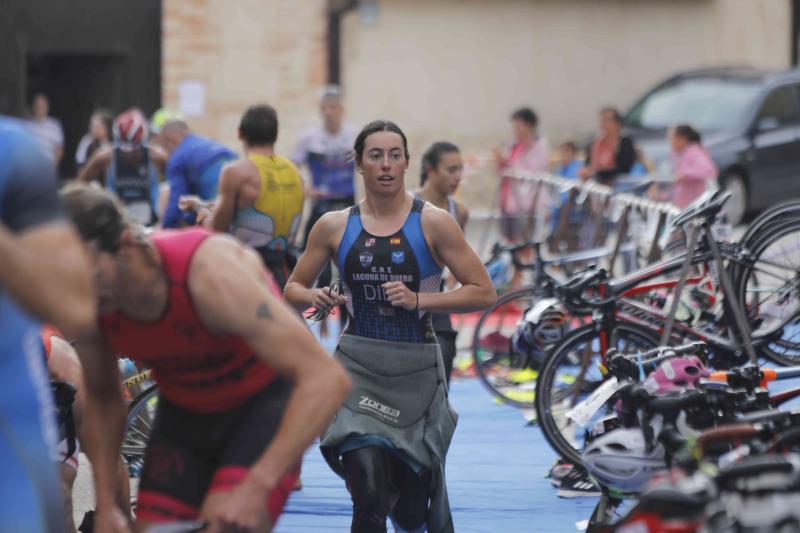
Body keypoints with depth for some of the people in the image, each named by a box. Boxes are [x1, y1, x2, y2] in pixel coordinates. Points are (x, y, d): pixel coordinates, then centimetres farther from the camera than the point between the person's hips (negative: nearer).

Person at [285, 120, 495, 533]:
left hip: (415, 368, 0)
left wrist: (419, 300, -17)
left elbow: (484, 293, -4)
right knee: (369, 497, -20)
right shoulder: (334, 226, 3)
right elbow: (293, 289, 14)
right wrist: (314, 298, -9)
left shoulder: (433, 223, -3)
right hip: (358, 364, 0)